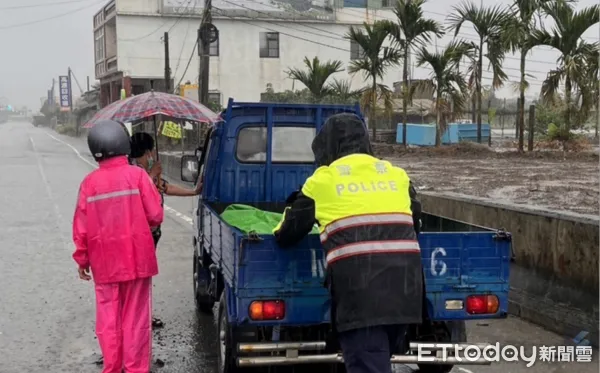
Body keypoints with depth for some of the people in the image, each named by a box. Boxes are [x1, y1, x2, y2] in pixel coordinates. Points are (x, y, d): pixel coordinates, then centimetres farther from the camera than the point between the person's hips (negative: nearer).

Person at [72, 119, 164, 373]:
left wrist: (82, 260, 10)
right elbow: (155, 216, -9)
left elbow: (81, 227, -2)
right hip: (137, 258, -1)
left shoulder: (90, 182, -4)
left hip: (104, 262, 1)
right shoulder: (137, 175, -9)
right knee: (136, 318, 7)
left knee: (108, 319, 12)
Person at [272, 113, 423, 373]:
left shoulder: (322, 180, 9)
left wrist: (278, 236, 37)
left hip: (358, 281, -5)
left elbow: (291, 230, 16)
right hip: (404, 277, 5)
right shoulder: (396, 174, 20)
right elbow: (414, 219, 31)